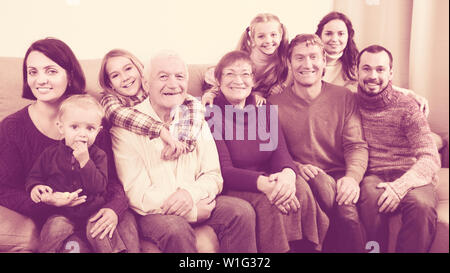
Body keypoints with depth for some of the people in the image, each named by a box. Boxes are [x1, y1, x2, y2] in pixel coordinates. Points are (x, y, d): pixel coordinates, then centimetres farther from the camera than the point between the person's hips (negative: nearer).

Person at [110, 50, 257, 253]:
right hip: (153, 211, -4)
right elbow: (136, 194, -13)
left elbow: (213, 176, 6)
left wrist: (191, 192, -18)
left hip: (197, 203, 5)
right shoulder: (126, 127, -9)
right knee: (176, 230, -35)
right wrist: (194, 211, -17)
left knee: (242, 211, -19)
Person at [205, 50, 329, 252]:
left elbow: (280, 152, -1)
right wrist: (263, 183, -32)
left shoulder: (266, 111, 13)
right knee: (268, 202, -33)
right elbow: (223, 170, -14)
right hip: (231, 190, -4)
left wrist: (288, 174, -27)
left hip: (270, 183, 5)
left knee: (300, 188, -26)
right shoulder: (211, 114, -4)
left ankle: (306, 246, -13)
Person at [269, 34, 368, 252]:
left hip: (339, 178, 1)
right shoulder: (275, 104, 7)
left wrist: (352, 176, -17)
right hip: (302, 181, 0)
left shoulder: (344, 97, 10)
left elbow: (357, 145, 3)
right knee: (319, 180, -35)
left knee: (347, 213, -32)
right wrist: (297, 168, -17)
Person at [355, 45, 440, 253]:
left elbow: (430, 158, -8)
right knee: (372, 195, -34)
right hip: (372, 176, 0)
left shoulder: (407, 107, 1)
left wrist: (400, 185, -26)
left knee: (422, 204, -32)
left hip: (408, 177, 0)